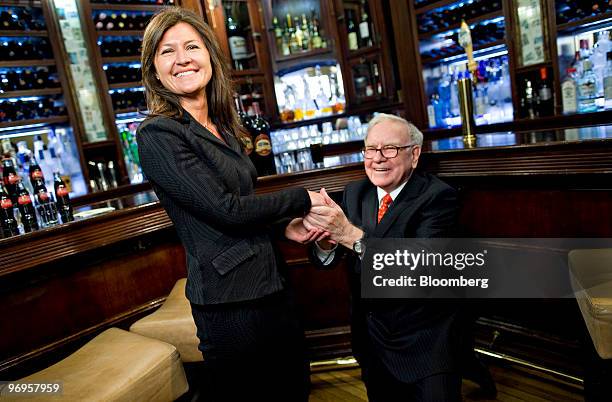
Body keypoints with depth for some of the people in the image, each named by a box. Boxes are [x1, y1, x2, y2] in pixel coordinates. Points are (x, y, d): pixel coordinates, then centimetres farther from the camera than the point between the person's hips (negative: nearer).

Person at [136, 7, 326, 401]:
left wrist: (285, 227, 1)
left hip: (272, 285, 8)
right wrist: (303, 199, -9)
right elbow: (225, 208, -19)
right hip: (230, 301, -7)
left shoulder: (221, 128, 10)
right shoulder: (158, 135, -14)